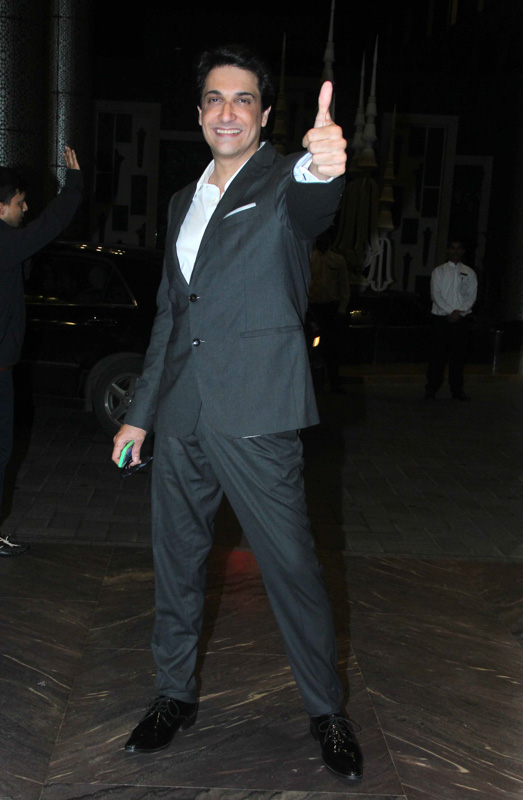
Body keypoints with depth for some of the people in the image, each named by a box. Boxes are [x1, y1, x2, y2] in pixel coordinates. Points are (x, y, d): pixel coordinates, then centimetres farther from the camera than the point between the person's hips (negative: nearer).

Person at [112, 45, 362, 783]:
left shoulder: (283, 183, -2)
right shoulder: (183, 202, 16)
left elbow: (312, 209, -30)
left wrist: (322, 166, -54)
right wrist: (140, 412, 19)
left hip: (255, 417, -6)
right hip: (181, 418, 6)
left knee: (291, 567, 2)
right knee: (176, 562, 15)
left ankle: (327, 711, 22)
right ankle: (176, 695, 34)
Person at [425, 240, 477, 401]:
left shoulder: (469, 273, 12)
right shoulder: (438, 271, 7)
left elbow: (472, 295, 4)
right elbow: (435, 294, -3)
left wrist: (459, 312, -11)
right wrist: (450, 311, -13)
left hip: (461, 319, 2)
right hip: (441, 318, -2)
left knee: (459, 355, 2)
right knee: (438, 354, -3)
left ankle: (457, 390, 10)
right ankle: (431, 389, 3)